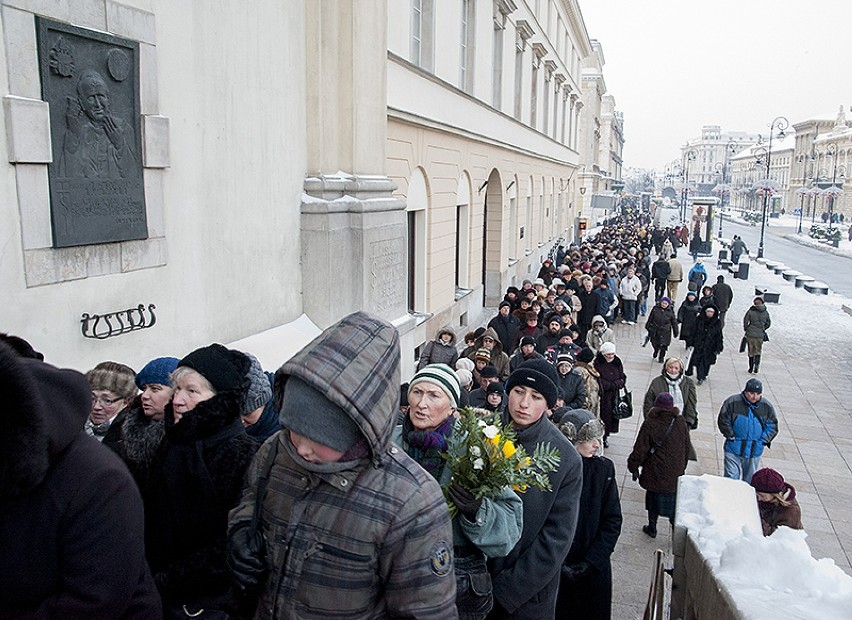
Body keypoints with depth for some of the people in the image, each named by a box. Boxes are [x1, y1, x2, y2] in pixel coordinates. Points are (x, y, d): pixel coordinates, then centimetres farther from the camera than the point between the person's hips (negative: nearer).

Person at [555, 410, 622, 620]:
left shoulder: (603, 468, -6)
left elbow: (613, 521, -3)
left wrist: (591, 561, -9)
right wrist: (557, 563, -13)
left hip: (594, 570, 2)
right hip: (555, 569, -2)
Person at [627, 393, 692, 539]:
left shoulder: (649, 424, -17)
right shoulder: (680, 422, -7)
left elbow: (640, 450, -12)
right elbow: (687, 447, 5)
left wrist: (634, 468, 1)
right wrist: (682, 466, 18)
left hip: (655, 472, -2)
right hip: (675, 472, 2)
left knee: (653, 498, 15)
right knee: (673, 499, 15)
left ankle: (652, 528, 29)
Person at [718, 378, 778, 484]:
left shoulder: (767, 406, -1)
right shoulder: (732, 402, -11)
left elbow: (772, 425, 8)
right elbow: (723, 421, -3)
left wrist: (763, 440, -3)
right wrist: (731, 436, -7)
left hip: (755, 451, 3)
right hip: (733, 450, -3)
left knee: (750, 480, 16)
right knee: (731, 477, -4)